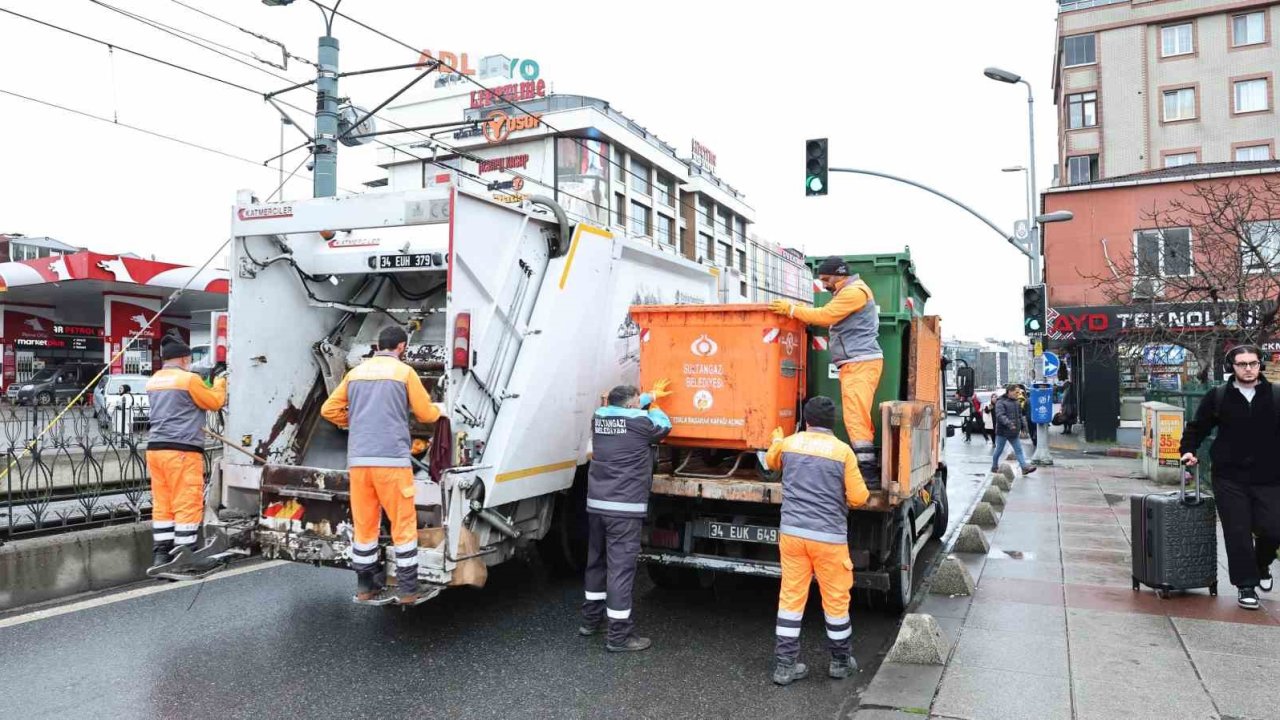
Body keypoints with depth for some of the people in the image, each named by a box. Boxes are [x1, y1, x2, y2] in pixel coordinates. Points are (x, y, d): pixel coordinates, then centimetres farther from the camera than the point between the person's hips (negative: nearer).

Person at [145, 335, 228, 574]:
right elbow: (214, 402, 1)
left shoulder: (153, 381, 16)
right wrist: (220, 384, 19)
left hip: (156, 448, 8)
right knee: (187, 504, -3)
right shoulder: (189, 379, -9)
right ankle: (184, 556, -2)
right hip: (182, 450, -8)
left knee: (162, 504, 10)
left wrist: (207, 385, 27)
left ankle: (161, 554, 14)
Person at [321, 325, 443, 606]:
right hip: (392, 459, -5)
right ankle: (408, 591, 5)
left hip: (358, 460, 5)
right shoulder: (404, 371, 2)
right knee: (403, 525, 3)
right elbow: (426, 414, 5)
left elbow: (329, 409, 15)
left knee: (363, 525, 12)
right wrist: (437, 410, 26)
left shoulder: (356, 372, 15)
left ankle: (365, 588, 18)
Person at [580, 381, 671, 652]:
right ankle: (619, 635, 0)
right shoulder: (640, 421, -10)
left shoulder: (599, 417, 7)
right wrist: (654, 405, 28)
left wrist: (650, 395, 38)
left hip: (596, 504, 7)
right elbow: (664, 427, 11)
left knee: (596, 560, 19)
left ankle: (591, 619, 32)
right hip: (624, 508, -7)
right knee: (621, 567, -4)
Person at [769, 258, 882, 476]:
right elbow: (830, 319, 18)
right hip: (856, 363, 11)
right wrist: (800, 311, 6)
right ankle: (869, 463, 13)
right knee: (860, 416, 10)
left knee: (855, 416, -13)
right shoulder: (849, 292, 24)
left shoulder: (854, 291, -10)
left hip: (860, 362, -11)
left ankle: (867, 467, -13)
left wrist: (791, 309, -11)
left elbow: (825, 316, -17)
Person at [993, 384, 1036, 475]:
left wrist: (1021, 429, 17)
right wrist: (1009, 424, -39)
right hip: (1003, 432, -6)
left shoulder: (1017, 402, 12)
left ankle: (1025, 467, -3)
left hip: (1014, 432, 6)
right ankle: (994, 467, 19)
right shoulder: (1001, 402, -12)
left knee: (1019, 450, 1)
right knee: (999, 450, 5)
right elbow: (1000, 416, -26)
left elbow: (1020, 416, 19)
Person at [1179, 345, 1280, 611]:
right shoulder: (1217, 397, 2)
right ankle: (1246, 585, 15)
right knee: (1237, 534, 1)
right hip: (1230, 479, 0)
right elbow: (1197, 427, 10)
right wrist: (1188, 450, -4)